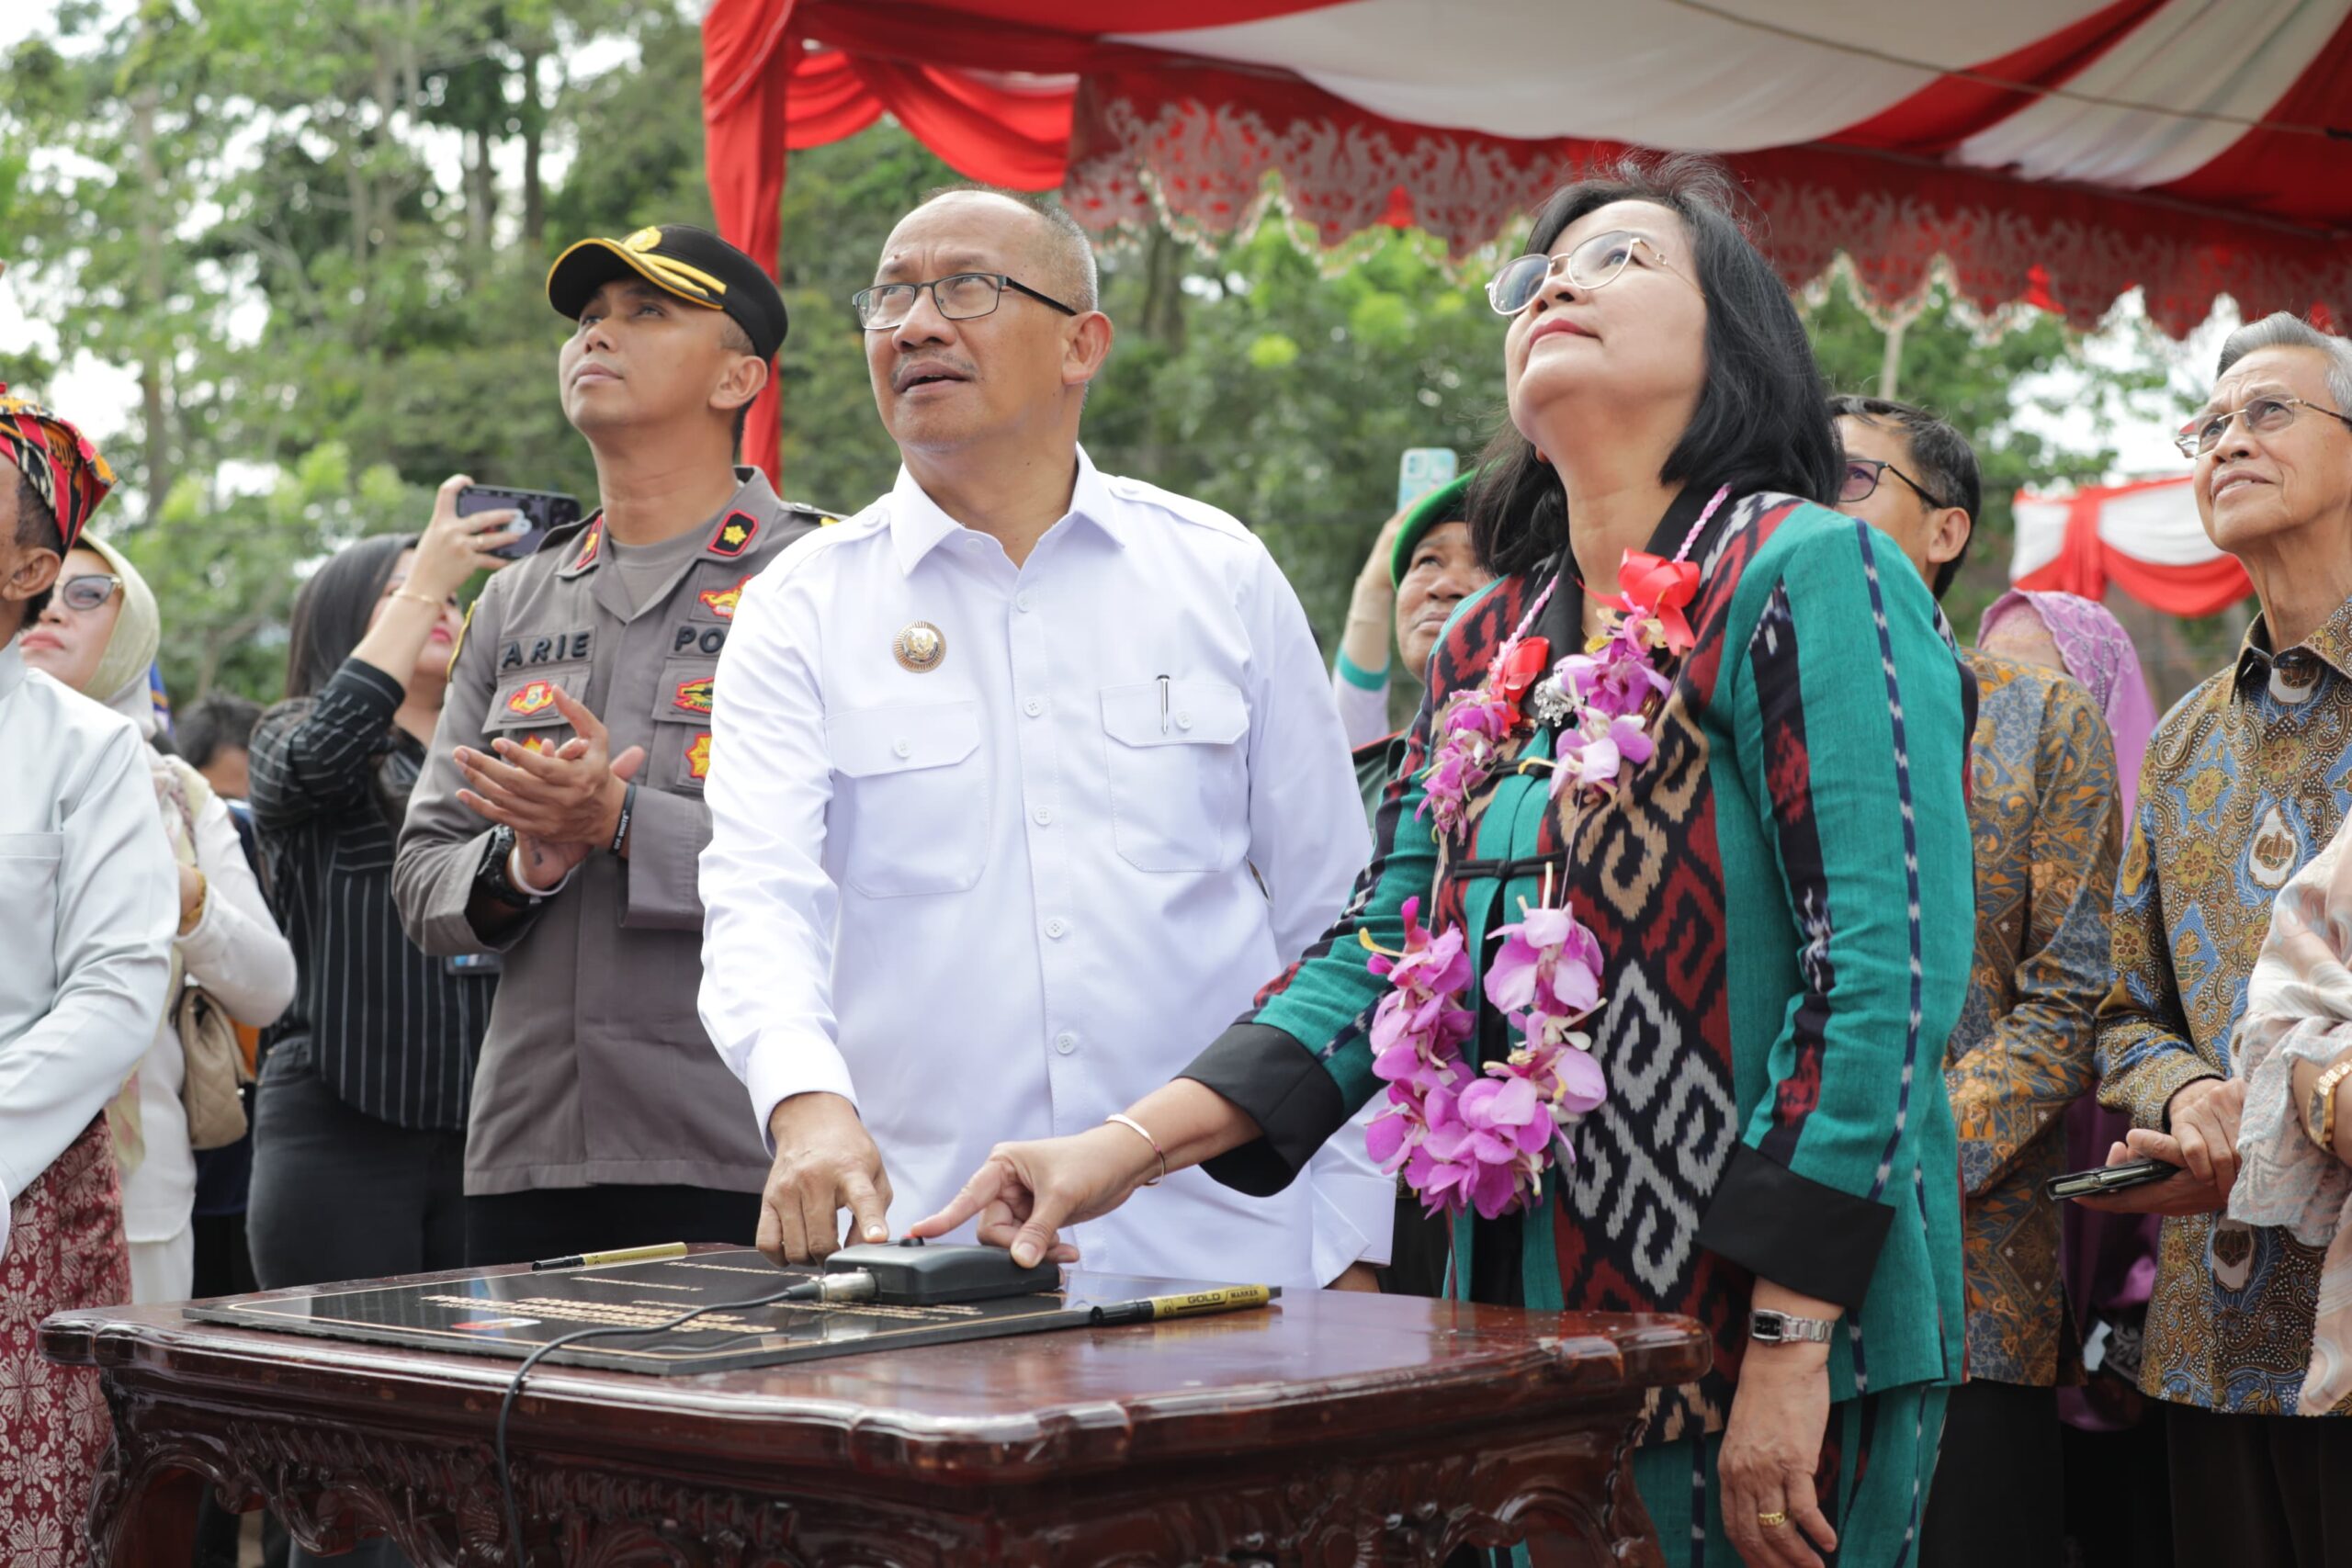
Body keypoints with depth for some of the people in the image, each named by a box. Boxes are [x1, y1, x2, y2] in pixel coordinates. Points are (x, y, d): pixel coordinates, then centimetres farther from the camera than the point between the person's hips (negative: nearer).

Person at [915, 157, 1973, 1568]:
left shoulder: (1809, 577, -9)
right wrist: (1131, 1146, -3)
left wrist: (1792, 1347, -20)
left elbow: (1889, 971, -16)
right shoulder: (1488, 648, 14)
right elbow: (1385, 951, 10)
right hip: (1525, 1319, 7)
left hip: (1756, 1340, -7)